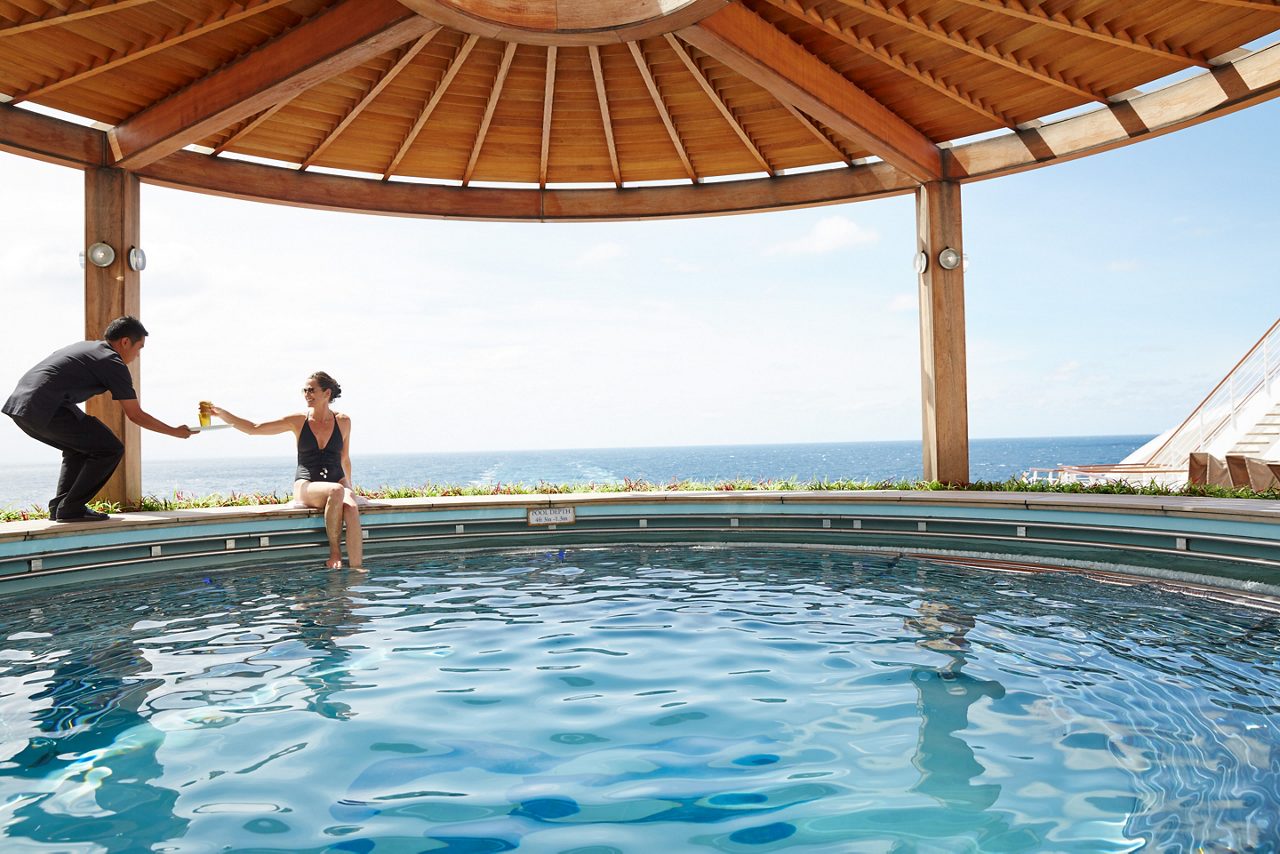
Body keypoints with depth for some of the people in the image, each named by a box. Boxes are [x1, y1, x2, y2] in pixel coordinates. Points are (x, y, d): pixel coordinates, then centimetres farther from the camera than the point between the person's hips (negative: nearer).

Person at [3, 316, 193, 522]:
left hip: (17, 403, 9)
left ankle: (59, 507, 21)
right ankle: (70, 508, -1)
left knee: (79, 449, 27)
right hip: (44, 410, -9)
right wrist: (175, 432, 10)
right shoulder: (114, 364, -1)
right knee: (110, 450, -2)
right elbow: (135, 415, 1)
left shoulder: (84, 346, 24)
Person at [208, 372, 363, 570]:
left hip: (337, 482, 1)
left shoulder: (343, 421, 7)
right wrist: (221, 413, -4)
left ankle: (356, 570, -34)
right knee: (336, 492, -37)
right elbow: (253, 428, 4)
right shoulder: (298, 421, 5)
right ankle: (334, 551, -23)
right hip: (306, 486, -1)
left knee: (351, 507, -34)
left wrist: (349, 488, 20)